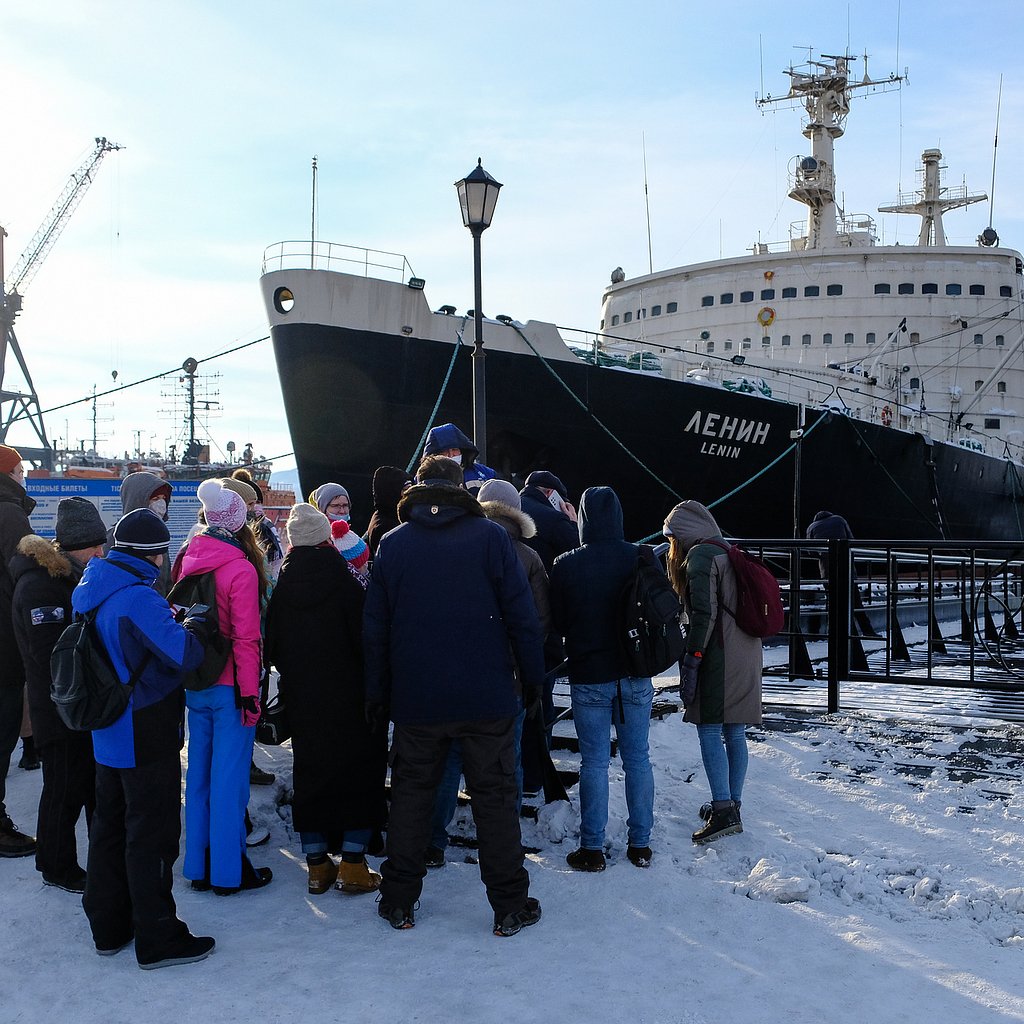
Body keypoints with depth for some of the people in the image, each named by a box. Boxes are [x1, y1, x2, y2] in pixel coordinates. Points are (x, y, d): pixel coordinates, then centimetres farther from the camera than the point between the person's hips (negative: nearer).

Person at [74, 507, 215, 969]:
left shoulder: (90, 591, 5)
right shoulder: (139, 598, -24)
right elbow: (184, 653, -28)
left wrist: (170, 622, 7)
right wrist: (194, 626, -8)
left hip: (107, 735, 9)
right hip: (147, 738, -9)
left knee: (109, 827, 17)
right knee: (152, 835, 1)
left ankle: (108, 927, 29)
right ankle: (158, 939, 11)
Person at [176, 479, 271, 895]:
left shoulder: (189, 560, 3)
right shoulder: (240, 569, -17)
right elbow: (246, 638, -18)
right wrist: (250, 693, -13)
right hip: (229, 686, -7)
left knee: (199, 773, 14)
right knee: (229, 778, 2)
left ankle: (199, 865, 24)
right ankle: (229, 870, 10)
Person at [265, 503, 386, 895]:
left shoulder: (283, 584, 0)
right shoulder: (342, 577, -13)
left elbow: (272, 646, 7)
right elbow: (365, 636, -13)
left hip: (302, 699, 4)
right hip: (349, 697, -4)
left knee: (310, 773, 12)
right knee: (359, 773, 6)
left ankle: (317, 865, 16)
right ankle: (353, 864, 5)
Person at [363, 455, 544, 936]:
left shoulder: (392, 545, 3)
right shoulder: (490, 537, -4)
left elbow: (375, 628, 5)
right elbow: (521, 615, -5)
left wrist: (377, 694, 11)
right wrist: (533, 678, 3)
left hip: (415, 701, 2)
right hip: (486, 698, -1)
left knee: (410, 792, 13)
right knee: (494, 795, 6)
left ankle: (399, 900, 19)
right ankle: (509, 905, 12)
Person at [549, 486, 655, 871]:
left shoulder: (565, 566, -11)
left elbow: (557, 622, -1)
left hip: (589, 678, -2)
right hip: (635, 676, 2)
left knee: (594, 761, 5)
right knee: (637, 758, 10)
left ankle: (592, 848, 9)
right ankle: (640, 844, 17)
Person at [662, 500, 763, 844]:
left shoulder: (700, 556, -8)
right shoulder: (730, 554, 19)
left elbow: (704, 615, -17)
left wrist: (691, 662, -16)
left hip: (719, 658, -9)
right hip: (747, 657, 9)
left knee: (709, 730, -7)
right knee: (734, 733, 12)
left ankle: (723, 810, -12)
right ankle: (732, 804, 18)